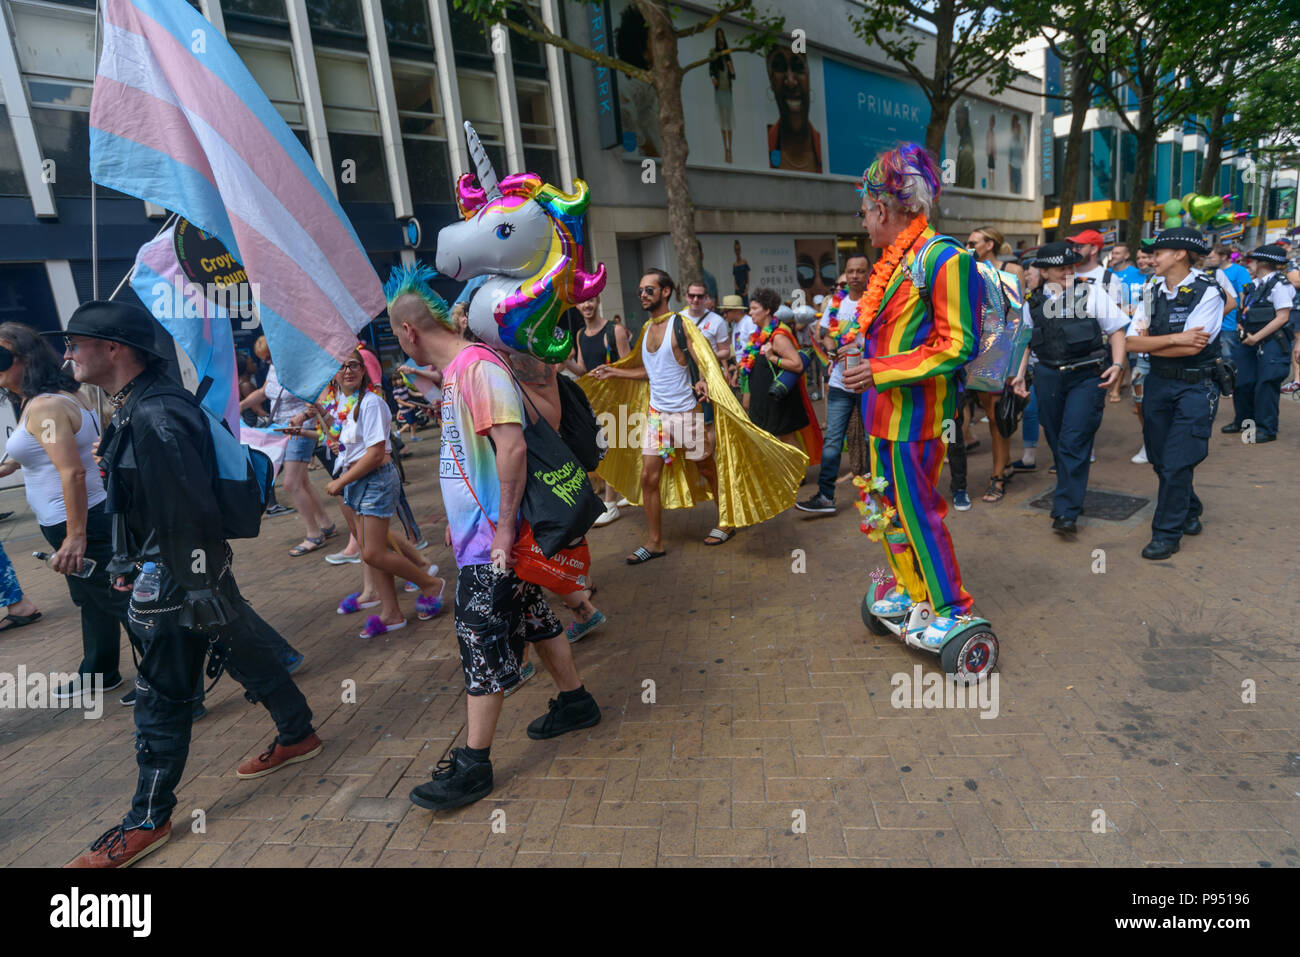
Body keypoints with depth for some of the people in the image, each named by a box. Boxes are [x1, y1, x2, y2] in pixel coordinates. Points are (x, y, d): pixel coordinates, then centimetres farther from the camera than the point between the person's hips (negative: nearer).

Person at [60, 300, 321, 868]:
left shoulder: (155, 418, -24)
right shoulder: (141, 405, 10)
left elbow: (193, 512, -27)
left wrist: (201, 592, -24)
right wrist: (128, 562, 24)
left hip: (178, 578, -10)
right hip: (164, 569, 10)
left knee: (161, 698, 3)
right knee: (245, 651, 20)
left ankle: (148, 820, 19)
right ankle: (298, 735, 38)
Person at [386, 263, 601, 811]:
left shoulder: (477, 366, -18)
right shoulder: (453, 370, 14)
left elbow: (512, 446, -26)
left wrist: (504, 528, -24)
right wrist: (457, 518, 22)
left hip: (491, 539, -10)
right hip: (478, 532, 10)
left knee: (482, 643, -2)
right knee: (531, 617, 20)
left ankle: (473, 766, 10)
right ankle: (575, 702, 37)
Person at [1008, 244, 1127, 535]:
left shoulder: (1091, 293, 3)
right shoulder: (1033, 303, 10)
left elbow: (1116, 330, 4)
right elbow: (1026, 342, 20)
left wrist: (1117, 364, -8)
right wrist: (1020, 375, 11)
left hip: (1087, 376, -3)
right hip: (1048, 377, 3)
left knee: (1074, 443, -10)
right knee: (1057, 442, 12)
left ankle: (1066, 512, -8)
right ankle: (1070, 493, 31)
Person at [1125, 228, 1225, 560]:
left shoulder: (1207, 292, -10)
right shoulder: (1153, 292, 5)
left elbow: (1194, 347, -18)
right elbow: (1132, 342, -4)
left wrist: (1150, 343, -9)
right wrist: (1174, 339, -17)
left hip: (1196, 387, -6)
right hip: (1158, 383, 6)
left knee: (1176, 463, -7)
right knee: (1160, 459, 13)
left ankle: (1167, 533, 4)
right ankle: (1189, 513, 36)